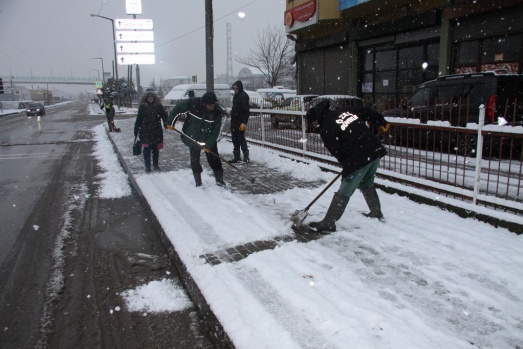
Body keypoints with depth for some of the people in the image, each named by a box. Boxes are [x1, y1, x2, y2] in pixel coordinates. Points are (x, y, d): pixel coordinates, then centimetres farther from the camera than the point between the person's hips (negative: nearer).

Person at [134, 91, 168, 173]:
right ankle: (147, 166, 9)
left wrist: (166, 123, -23)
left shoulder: (158, 106, 1)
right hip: (145, 131, -1)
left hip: (156, 131, 1)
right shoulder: (142, 107, 1)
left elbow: (164, 115, -5)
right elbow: (138, 119, 2)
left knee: (155, 148, 10)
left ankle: (155, 165, 23)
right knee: (146, 149, 1)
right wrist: (136, 130, 0)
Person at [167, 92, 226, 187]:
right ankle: (198, 182, 17)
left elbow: (215, 130, -18)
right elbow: (178, 107, -8)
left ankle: (219, 179, 19)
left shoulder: (218, 111, -23)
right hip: (192, 138, 0)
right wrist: (171, 122, -7)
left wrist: (208, 145, -22)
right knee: (194, 160, 5)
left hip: (209, 139, 0)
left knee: (214, 159, 3)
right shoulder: (192, 103, -25)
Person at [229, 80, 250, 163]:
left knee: (241, 139, -8)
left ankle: (246, 157, -1)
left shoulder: (244, 96, -13)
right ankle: (237, 157, 18)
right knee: (235, 139, 11)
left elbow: (246, 110, -19)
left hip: (240, 122, -9)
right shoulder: (236, 95, 15)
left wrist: (244, 122, -24)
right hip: (234, 121, 9)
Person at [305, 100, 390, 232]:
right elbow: (367, 111, 13)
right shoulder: (343, 110, 12)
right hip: (376, 150, 8)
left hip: (359, 159, -8)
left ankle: (328, 223, 3)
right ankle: (376, 213, 42)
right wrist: (382, 122, 21)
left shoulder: (326, 128, -7)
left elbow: (337, 152, -7)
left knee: (344, 193, -3)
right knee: (367, 185, 28)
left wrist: (347, 164, 9)